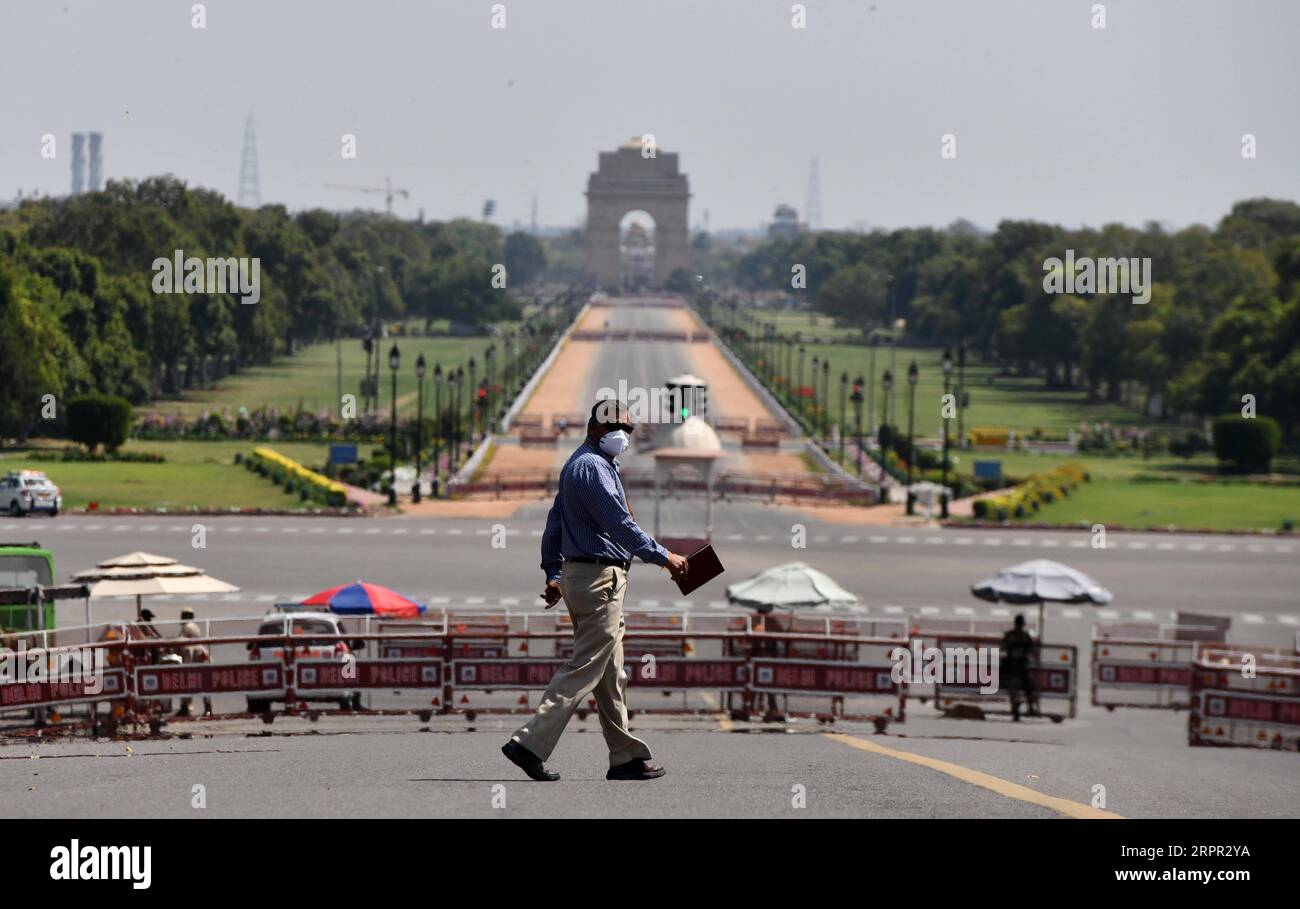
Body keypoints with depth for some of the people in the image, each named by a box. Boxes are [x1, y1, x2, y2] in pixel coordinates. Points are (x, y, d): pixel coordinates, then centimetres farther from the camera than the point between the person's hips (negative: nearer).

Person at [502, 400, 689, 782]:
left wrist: (553, 574, 23)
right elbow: (619, 524, -20)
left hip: (579, 574, 11)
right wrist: (664, 557, -18)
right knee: (585, 668, -11)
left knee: (610, 674, 11)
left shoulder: (575, 465, 20)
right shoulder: (591, 467, -13)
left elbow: (554, 523, 24)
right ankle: (531, 743, -15)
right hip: (600, 576, -11)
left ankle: (626, 756, 13)